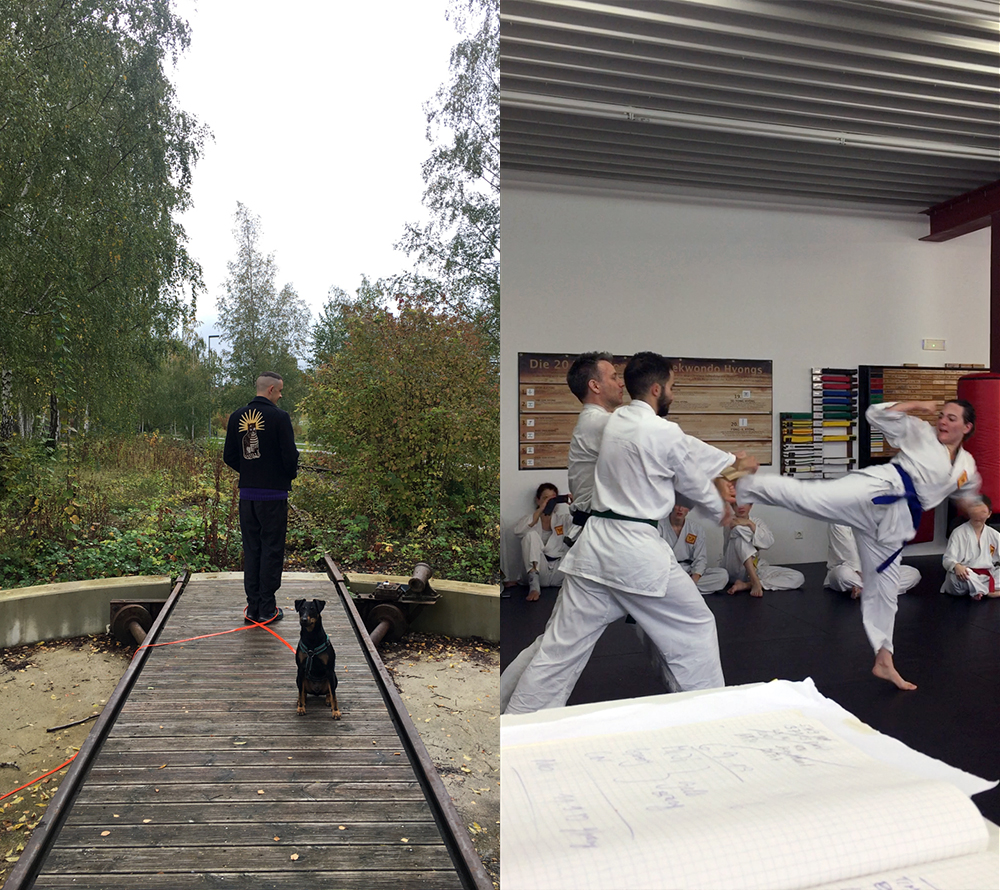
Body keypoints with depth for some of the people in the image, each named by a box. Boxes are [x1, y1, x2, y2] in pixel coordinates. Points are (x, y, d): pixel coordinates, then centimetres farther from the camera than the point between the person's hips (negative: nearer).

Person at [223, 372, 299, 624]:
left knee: (251, 550, 11)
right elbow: (290, 456, -13)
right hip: (274, 494, -5)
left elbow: (229, 456, 8)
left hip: (247, 494, 5)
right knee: (272, 550, 2)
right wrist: (289, 476, 6)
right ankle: (267, 609, 5)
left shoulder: (237, 417, 6)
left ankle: (253, 607, 15)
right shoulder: (279, 417, -12)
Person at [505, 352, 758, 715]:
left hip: (595, 544, 7)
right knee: (695, 629, 15)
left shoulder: (615, 422, 10)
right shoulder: (664, 432, -12)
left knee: (562, 644, 11)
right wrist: (720, 509, 26)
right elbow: (695, 480, 5)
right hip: (637, 551, -7)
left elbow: (690, 450, 21)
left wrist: (733, 460, 30)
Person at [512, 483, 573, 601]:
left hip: (559, 573, 1)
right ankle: (534, 584, -31)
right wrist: (540, 510, -25)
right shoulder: (531, 519, 7)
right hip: (538, 570, 0)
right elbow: (517, 530, -17)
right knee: (531, 534, -22)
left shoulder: (562, 519, 12)